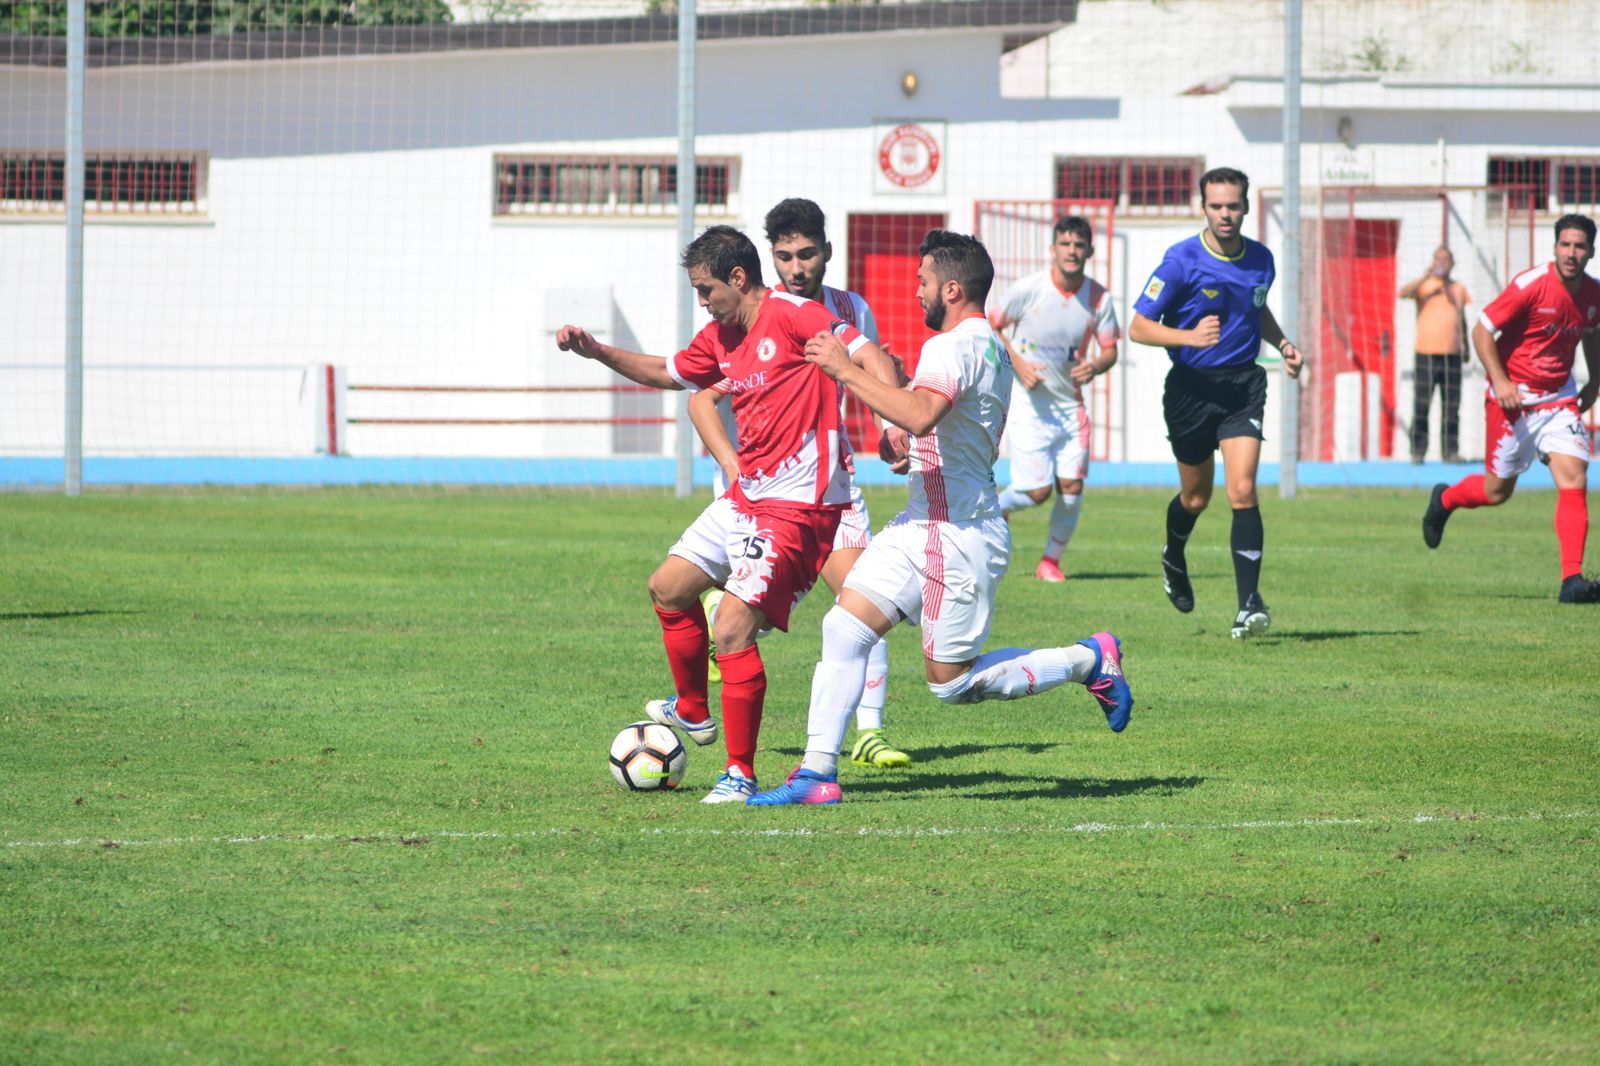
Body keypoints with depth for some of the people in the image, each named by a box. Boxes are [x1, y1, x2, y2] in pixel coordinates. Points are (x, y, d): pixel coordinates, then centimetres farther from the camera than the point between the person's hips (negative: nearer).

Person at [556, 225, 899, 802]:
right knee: (668, 587, 18)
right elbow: (665, 372, 30)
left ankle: (740, 774, -7)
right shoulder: (720, 338, 12)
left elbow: (871, 357, -22)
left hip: (797, 504, -10)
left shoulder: (793, 316, -14)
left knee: (732, 629, -16)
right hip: (746, 495, 10)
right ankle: (694, 712, 36)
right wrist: (596, 351, 21)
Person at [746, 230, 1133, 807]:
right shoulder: (990, 347, 16)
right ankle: (817, 772, 0)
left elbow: (920, 414, -37)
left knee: (951, 682, -1)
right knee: (844, 626, 1)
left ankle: (1089, 661, 11)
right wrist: (907, 440, 16)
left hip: (957, 535, -10)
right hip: (925, 525, 10)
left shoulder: (954, 347, -17)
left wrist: (846, 370, -29)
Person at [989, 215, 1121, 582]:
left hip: (1070, 405, 3)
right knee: (1038, 490, -9)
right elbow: (992, 327, 0)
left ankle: (1051, 560, 14)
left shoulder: (1098, 298, -4)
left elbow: (1110, 349, 5)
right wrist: (1018, 364, -14)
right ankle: (993, 508, 24)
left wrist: (1095, 366, -18)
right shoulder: (1028, 289, -12)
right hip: (1028, 403, -3)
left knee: (1072, 485, -6)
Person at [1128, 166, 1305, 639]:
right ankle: (1174, 559, 47)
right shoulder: (1182, 260, -12)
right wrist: (1190, 337, -26)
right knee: (1196, 497, 12)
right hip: (1192, 387, -2)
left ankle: (1249, 605, -15)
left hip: (1244, 385, 2)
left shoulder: (1261, 259, 3)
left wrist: (1283, 344, 7)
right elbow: (1139, 326, -11)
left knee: (1242, 490, -14)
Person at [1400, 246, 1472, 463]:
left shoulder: (1459, 289, 16)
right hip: (1426, 353, -3)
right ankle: (1417, 451, -3)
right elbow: (1403, 293, -15)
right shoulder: (1424, 285, 4)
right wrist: (1427, 276, -21)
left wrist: (1465, 347, 24)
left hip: (1452, 355, 3)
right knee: (1421, 405, -6)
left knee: (1451, 407, 1)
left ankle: (1450, 451, 5)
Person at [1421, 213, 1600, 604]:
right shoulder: (1531, 285, -18)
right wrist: (1500, 381, -23)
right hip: (1514, 397, -4)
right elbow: (1482, 330, -15)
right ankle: (1445, 499, 41)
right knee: (1497, 491, 7)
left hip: (1560, 399, 4)